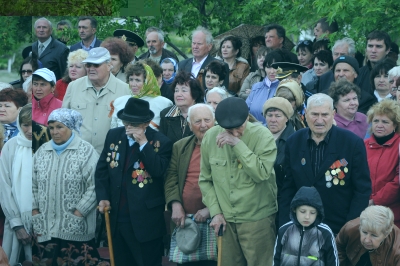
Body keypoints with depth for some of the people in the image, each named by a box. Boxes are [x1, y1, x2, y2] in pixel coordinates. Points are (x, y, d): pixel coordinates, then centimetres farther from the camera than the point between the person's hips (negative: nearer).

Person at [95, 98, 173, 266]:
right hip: (116, 217, 5)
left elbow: (158, 170, -22)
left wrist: (143, 143, -22)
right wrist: (102, 197, -1)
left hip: (145, 220, -5)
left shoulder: (160, 142, -7)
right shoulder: (113, 136, 7)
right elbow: (101, 169, 9)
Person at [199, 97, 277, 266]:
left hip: (257, 218, -3)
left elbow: (262, 173, -22)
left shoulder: (262, 135, -10)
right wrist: (215, 212, 1)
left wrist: (238, 144, -23)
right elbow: (205, 179, 8)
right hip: (225, 219, 3)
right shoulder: (210, 137, 0)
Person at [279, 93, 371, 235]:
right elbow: (288, 188, 6)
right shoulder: (293, 142, 0)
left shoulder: (353, 143, -10)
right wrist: (285, 226, 0)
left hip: (341, 228, -3)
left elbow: (363, 190, -7)